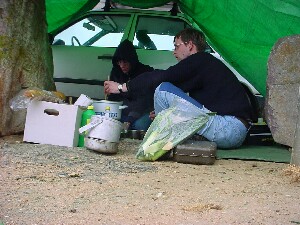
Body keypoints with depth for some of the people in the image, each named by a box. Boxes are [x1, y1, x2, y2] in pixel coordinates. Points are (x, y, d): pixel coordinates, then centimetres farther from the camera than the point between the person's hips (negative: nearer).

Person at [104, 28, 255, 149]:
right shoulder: (211, 63, 26)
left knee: (163, 89, -12)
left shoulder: (200, 60, -4)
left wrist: (123, 87, -3)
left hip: (227, 129, -10)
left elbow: (161, 77, -11)